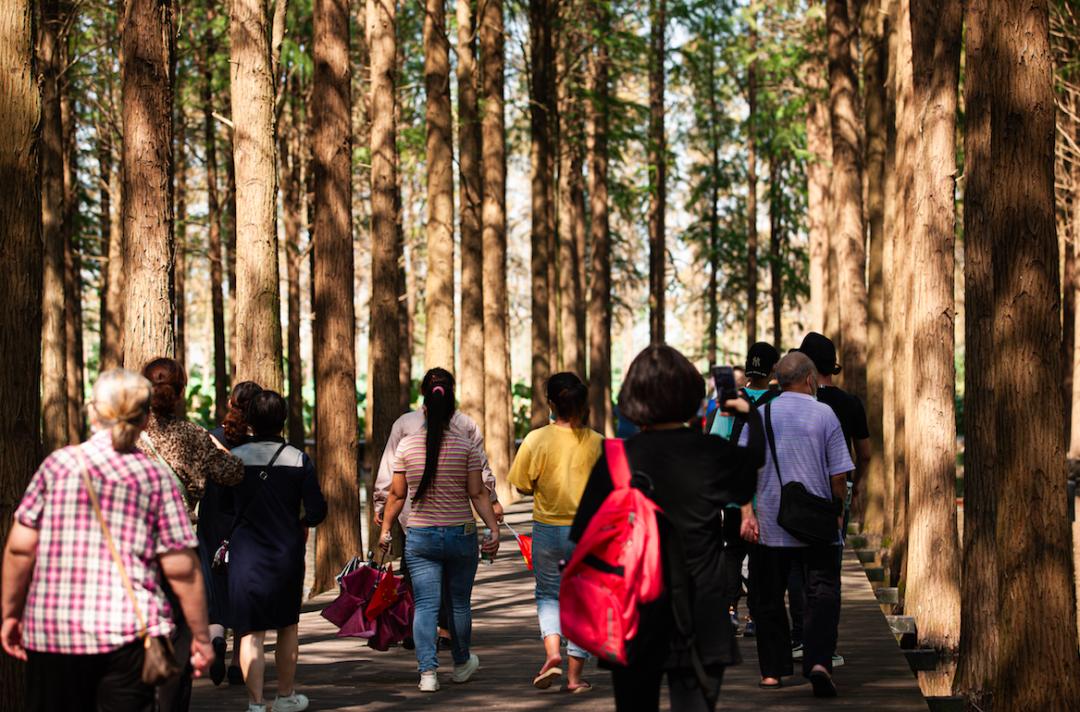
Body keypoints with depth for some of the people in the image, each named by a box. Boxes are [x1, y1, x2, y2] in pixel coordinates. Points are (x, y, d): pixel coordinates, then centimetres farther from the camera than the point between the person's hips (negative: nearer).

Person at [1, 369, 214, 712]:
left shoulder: (58, 465, 3)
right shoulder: (156, 478, 0)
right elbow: (182, 569, -3)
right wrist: (200, 638, 6)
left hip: (50, 631, 2)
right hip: (129, 630, -1)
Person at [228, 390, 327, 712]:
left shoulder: (234, 457, -4)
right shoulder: (299, 460, -4)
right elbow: (317, 511, -7)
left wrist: (223, 543, 15)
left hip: (245, 554, -1)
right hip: (287, 553, 1)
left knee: (251, 633, 0)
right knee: (287, 627, 18)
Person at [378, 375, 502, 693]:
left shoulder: (406, 446, -2)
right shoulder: (466, 446, -4)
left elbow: (397, 494, 2)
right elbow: (478, 493, -7)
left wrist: (386, 529, 13)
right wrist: (494, 529, -4)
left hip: (420, 536, 0)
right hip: (461, 535, 0)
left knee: (425, 605, 0)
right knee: (460, 603, 16)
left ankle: (428, 672, -10)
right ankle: (462, 664, 32)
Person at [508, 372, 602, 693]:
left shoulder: (536, 440, -9)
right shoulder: (596, 442, -7)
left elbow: (524, 487, -3)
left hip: (548, 529, 0)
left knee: (548, 594, 18)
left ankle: (552, 652, -6)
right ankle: (575, 676, 11)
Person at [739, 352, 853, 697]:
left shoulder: (759, 414, 4)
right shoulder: (824, 414, -1)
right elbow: (838, 473, -1)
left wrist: (747, 513, -1)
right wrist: (837, 511, 12)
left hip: (769, 525, 2)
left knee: (768, 599, 12)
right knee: (822, 595, -2)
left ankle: (772, 670, 14)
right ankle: (819, 661, -21)